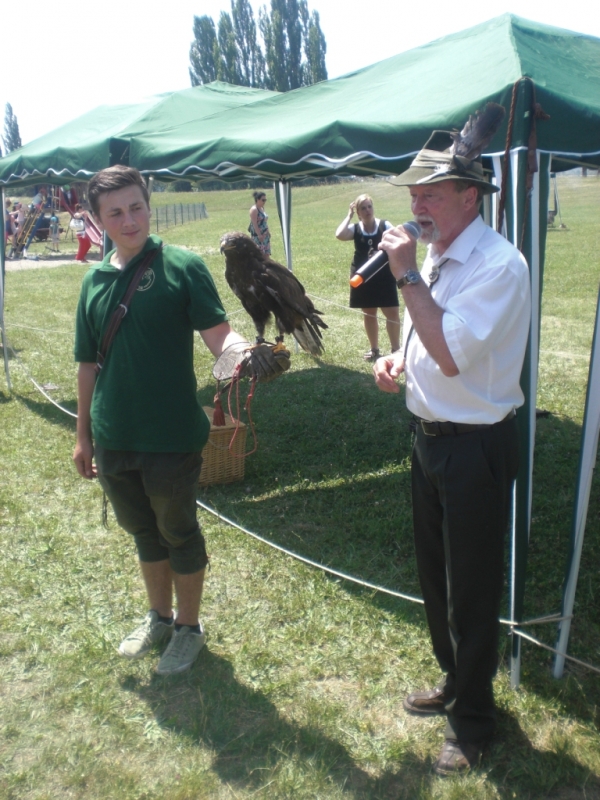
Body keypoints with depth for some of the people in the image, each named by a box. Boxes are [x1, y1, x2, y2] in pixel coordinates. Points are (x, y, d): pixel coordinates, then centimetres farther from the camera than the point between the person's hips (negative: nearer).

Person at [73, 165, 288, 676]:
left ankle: (189, 627, 34)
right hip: (113, 441, 5)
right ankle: (159, 618, 43)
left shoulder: (182, 267, -9)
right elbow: (89, 366, 11)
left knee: (179, 533, 12)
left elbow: (218, 336, -17)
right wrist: (84, 435, 14)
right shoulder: (95, 281, 5)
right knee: (143, 531, 21)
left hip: (172, 439, -5)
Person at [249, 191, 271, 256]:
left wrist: (268, 231, 14)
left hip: (265, 234, 9)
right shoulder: (254, 209, -13)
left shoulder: (262, 208, 14)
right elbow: (254, 223, -19)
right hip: (257, 234, -9)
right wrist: (259, 235, -23)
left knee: (266, 253, 7)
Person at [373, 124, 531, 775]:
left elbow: (450, 355, -29)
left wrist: (407, 276, -25)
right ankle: (453, 678, 46)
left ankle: (473, 717, 30)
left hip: (476, 447, -9)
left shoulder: (498, 265, -20)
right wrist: (396, 360, -1)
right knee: (433, 574, 22)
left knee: (472, 589, 7)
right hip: (429, 435, 9)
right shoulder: (433, 257, 7)